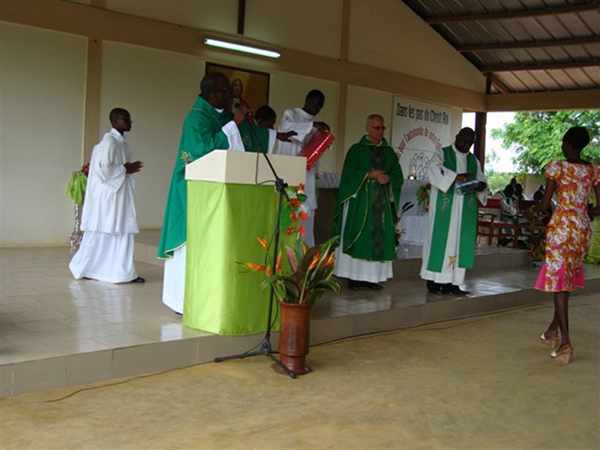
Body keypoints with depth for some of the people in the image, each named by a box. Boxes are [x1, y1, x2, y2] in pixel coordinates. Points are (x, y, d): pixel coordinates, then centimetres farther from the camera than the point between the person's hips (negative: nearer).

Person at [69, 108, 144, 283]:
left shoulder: (121, 141, 13)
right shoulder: (109, 141, -15)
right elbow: (103, 169, -20)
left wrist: (129, 168, 5)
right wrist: (125, 169, -14)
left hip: (120, 195, 9)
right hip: (108, 195, -9)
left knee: (123, 233, 7)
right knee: (101, 234, 0)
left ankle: (124, 273, 11)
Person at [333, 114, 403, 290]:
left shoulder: (389, 152, 13)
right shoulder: (357, 149, 1)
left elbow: (398, 175, 9)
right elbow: (349, 174, -6)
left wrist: (387, 178, -12)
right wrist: (369, 175, -16)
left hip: (382, 202, 4)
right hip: (360, 200, -4)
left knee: (378, 238, 1)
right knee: (359, 237, -5)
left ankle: (372, 276, 5)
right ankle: (354, 277, -2)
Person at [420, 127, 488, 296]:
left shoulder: (473, 160, 16)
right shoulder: (443, 154, 1)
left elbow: (482, 181, 13)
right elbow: (434, 170, -17)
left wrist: (480, 185, -12)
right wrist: (456, 177, -28)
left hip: (465, 209, 5)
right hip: (445, 207, -5)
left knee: (461, 242, 0)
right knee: (441, 240, -4)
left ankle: (453, 282, 2)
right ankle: (434, 281, 1)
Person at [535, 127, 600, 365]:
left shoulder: (557, 167, -8)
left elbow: (545, 204, -5)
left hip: (561, 227, -5)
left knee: (558, 278, -4)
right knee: (567, 278, 19)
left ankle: (565, 342, -13)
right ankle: (554, 329, 33)